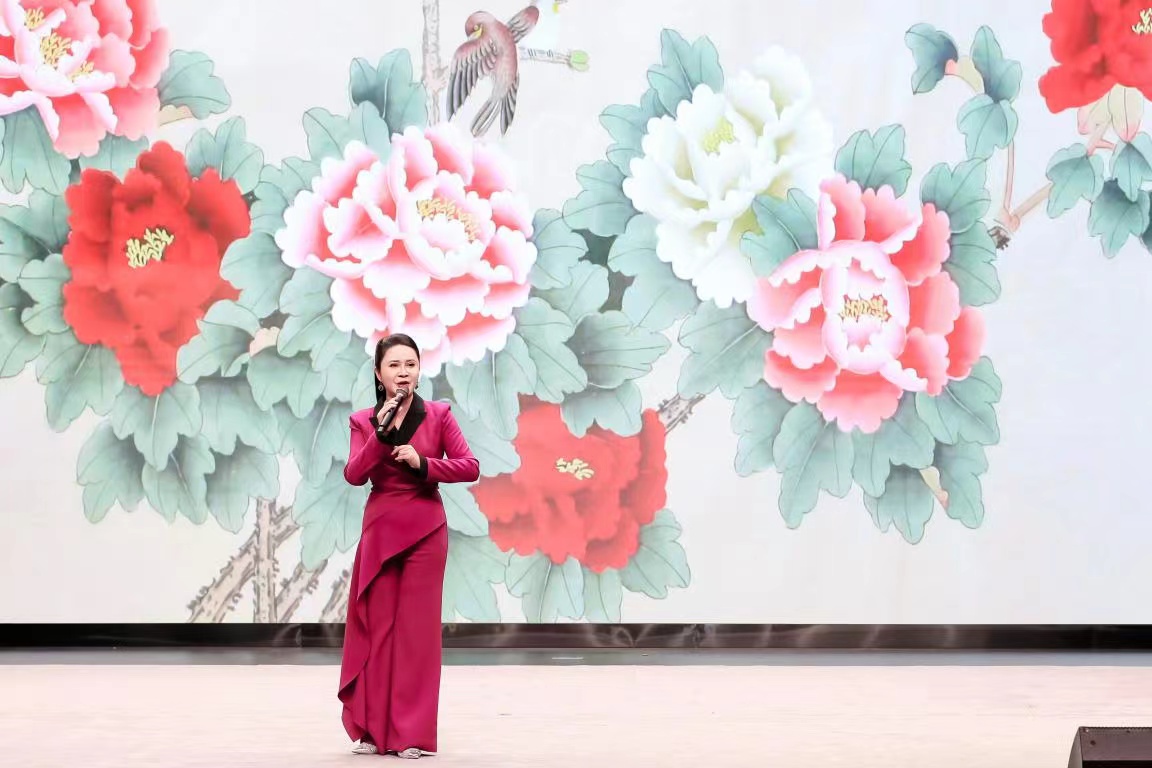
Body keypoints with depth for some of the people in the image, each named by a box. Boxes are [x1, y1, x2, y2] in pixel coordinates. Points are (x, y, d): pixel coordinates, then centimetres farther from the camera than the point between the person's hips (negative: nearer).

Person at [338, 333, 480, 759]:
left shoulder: (438, 415, 0)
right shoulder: (363, 421, 3)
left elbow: (470, 467, -5)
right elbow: (354, 475, -10)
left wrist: (421, 463, -16)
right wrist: (382, 434, -21)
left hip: (425, 531, -1)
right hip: (380, 530, 1)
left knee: (416, 628, -1)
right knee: (376, 627, 3)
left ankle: (413, 733, 4)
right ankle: (372, 730, 12)